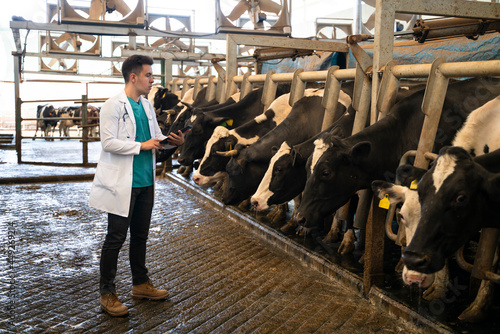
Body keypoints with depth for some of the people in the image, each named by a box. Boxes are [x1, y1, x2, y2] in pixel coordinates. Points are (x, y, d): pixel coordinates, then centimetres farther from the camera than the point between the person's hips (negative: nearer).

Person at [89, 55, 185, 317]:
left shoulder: (146, 106, 12)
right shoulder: (113, 106, -12)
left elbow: (156, 136, 18)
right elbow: (108, 142, -19)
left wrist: (173, 140, -2)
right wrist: (142, 146, -20)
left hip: (145, 181, 8)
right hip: (122, 184, -8)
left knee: (140, 235, 17)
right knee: (116, 237, 0)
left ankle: (141, 284, 32)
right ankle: (107, 294, 12)